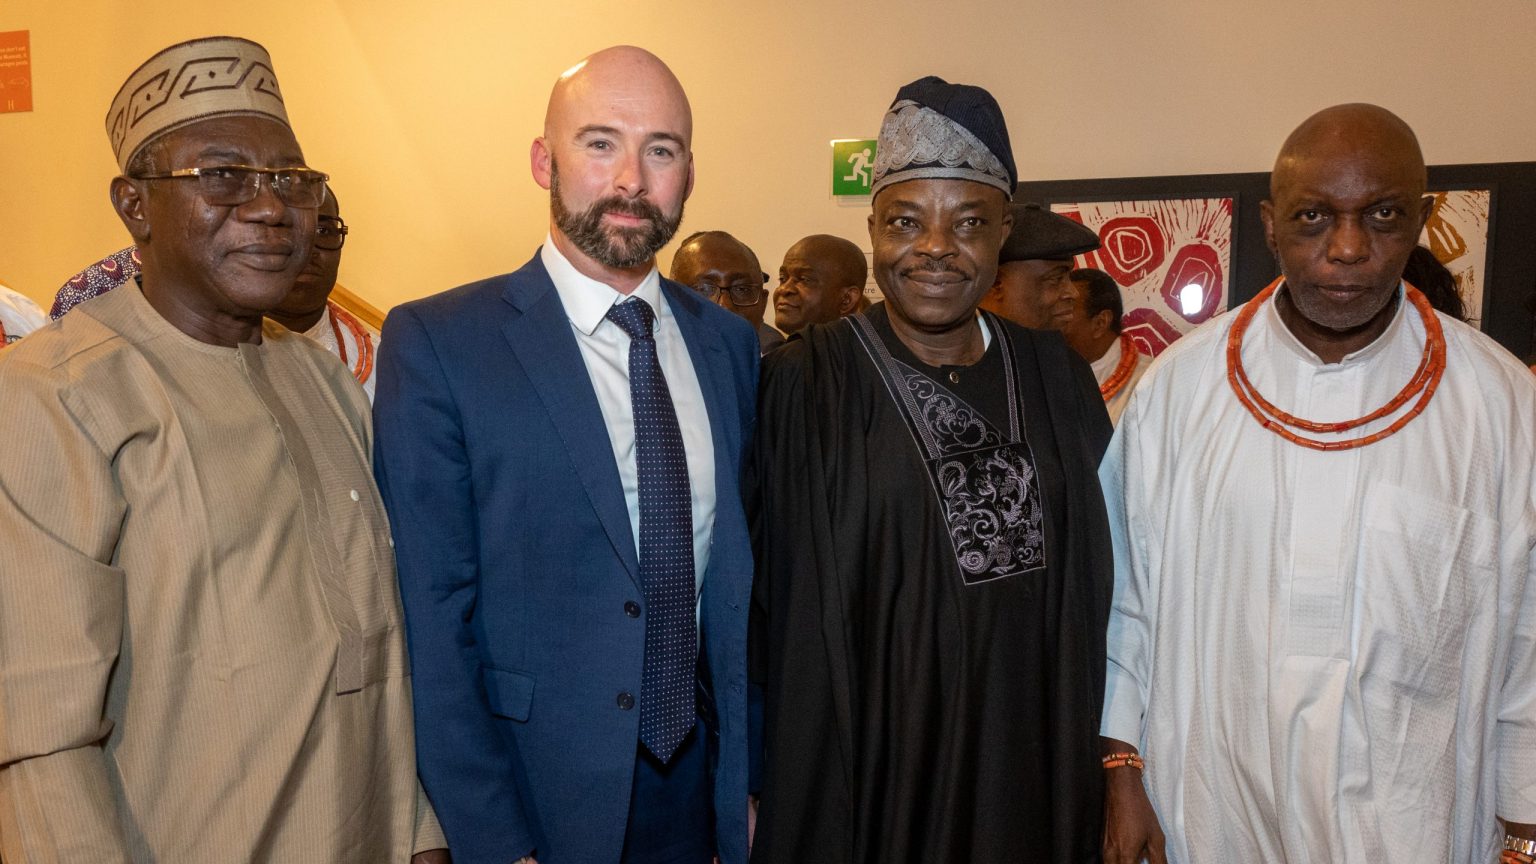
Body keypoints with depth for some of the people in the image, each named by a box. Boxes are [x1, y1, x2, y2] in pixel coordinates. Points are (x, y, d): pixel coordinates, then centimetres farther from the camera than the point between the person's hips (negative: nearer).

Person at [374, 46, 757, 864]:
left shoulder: (730, 343, 2)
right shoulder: (436, 343, -12)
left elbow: (741, 578, 6)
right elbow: (431, 618, -13)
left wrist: (748, 775, 5)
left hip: (698, 788, 4)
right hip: (535, 792, -4)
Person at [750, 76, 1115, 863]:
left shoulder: (1055, 377, 1)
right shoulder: (802, 386, -11)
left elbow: (1093, 578, 7)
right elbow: (765, 602, -8)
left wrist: (1096, 756, 4)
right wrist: (771, 784, -8)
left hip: (1033, 764, 4)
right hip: (860, 767, -3)